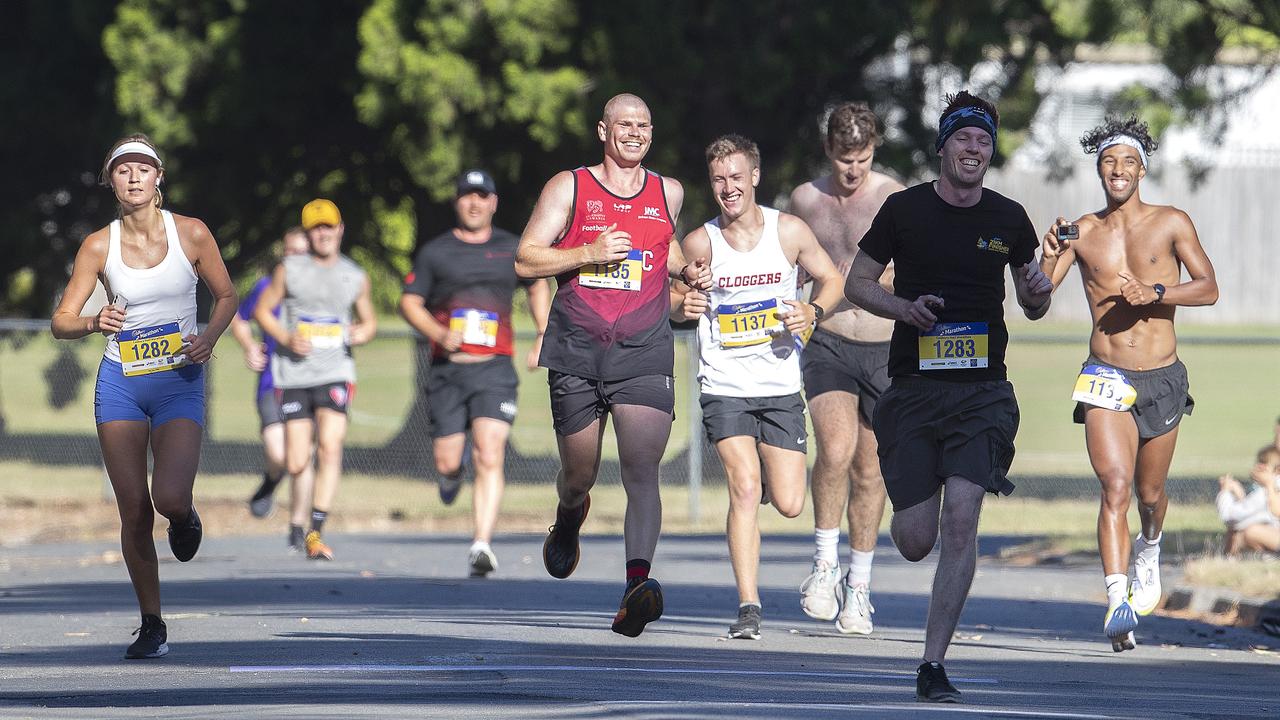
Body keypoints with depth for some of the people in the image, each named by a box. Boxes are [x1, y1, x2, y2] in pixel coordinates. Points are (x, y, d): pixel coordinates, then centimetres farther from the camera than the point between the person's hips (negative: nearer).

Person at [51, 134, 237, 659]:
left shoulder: (191, 234, -5)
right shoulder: (99, 246, -3)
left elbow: (226, 295, 9)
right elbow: (61, 321, -1)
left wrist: (209, 337, -10)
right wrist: (95, 323, -22)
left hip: (180, 383, -1)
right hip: (120, 383, 1)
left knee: (169, 498, -20)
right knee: (135, 513, -2)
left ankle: (185, 517, 19)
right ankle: (152, 626, 13)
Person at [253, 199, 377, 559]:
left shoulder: (356, 277, 9)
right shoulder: (289, 270, 3)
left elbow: (369, 319, 21)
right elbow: (262, 310, 8)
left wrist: (364, 332, -3)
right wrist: (287, 339, -9)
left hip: (335, 372, 1)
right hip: (293, 374, -1)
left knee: (330, 448, -19)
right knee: (297, 462, -1)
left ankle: (316, 532, -18)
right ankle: (296, 524, 26)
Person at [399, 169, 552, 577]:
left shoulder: (512, 250, 11)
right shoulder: (435, 252, 6)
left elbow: (539, 287, 28)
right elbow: (409, 302, 6)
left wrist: (543, 338, 17)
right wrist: (440, 335, -11)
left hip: (495, 370, 0)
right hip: (447, 370, 0)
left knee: (490, 459, -16)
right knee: (447, 463, 1)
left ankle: (482, 547, -20)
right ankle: (451, 475, 41)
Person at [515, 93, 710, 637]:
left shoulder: (667, 193, 12)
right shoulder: (568, 188, 4)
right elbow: (525, 261, 0)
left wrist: (688, 272, 10)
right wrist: (588, 254, -14)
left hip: (644, 353, 0)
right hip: (577, 354, 0)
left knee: (642, 471, -18)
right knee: (579, 476, 10)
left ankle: (638, 584, -30)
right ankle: (568, 521, 47)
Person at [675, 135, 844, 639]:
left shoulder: (790, 232, -2)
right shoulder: (700, 243, -4)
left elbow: (832, 280, 11)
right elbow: (675, 299, 9)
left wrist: (813, 311, -9)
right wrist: (684, 307, -15)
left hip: (781, 386, 1)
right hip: (724, 386, -1)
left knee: (789, 504, 0)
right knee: (745, 489, -18)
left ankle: (777, 471, 39)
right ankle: (748, 607, -14)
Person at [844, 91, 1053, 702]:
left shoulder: (1009, 219, 6)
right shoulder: (904, 209, 0)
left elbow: (1032, 308, 17)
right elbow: (856, 283, 7)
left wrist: (1038, 293, -7)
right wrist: (902, 307, -12)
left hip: (982, 392, 0)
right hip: (913, 390, 0)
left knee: (960, 521, -16)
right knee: (915, 542, -1)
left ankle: (933, 667, -10)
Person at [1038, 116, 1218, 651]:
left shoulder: (1171, 224, 2)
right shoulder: (1082, 233, 4)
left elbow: (1208, 288, -3)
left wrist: (1156, 293, -18)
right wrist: (1049, 258, -21)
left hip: (1162, 379, 1)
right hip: (1106, 379, -1)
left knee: (1149, 494, 14)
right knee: (1115, 487, -19)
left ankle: (1150, 548, 49)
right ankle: (1118, 602, -27)